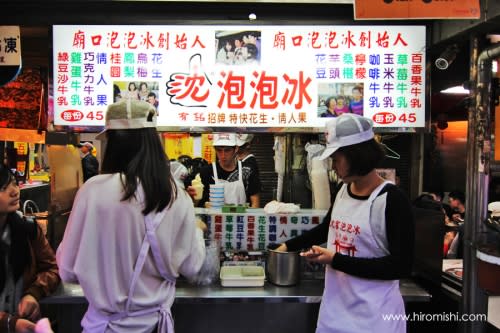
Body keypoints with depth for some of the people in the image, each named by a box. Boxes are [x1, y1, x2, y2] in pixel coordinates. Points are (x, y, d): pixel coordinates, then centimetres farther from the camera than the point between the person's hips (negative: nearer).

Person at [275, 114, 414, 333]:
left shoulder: (392, 199, -17)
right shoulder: (343, 191, 3)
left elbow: (401, 265, -18)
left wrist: (336, 260, -19)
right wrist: (288, 246, 24)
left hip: (373, 315, -6)